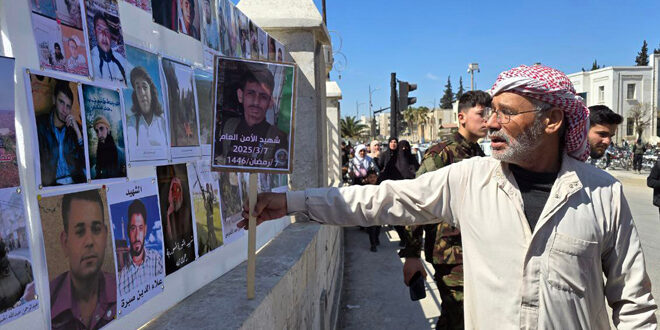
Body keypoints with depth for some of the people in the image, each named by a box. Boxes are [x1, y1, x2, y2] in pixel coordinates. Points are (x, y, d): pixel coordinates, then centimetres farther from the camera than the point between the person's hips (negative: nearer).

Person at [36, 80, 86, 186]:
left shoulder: (74, 126, 12)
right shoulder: (40, 124, 5)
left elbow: (85, 163, 4)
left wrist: (77, 131, -2)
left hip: (76, 182, 1)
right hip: (51, 185, -1)